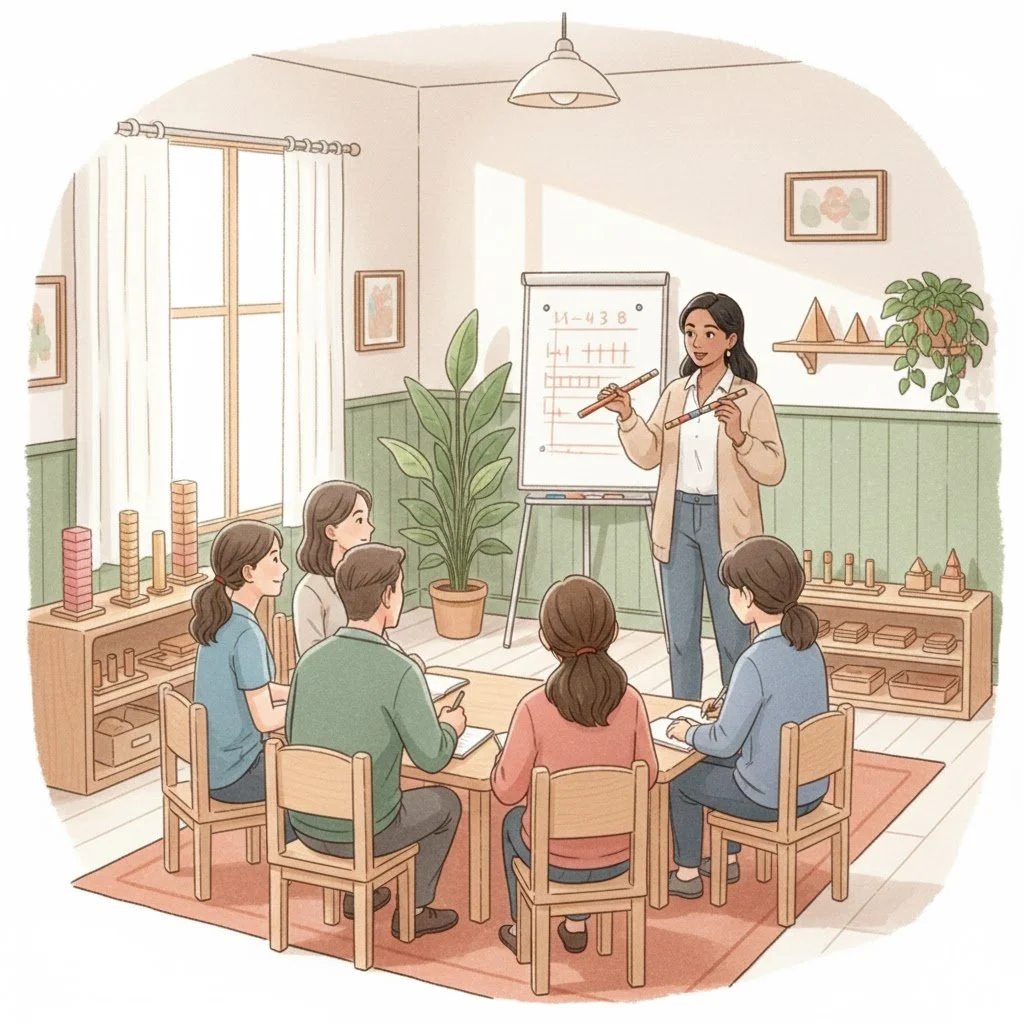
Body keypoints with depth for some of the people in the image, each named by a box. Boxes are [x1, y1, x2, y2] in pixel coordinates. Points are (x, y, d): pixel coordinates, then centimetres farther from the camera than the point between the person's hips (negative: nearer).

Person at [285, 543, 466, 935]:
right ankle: (414, 910, 31)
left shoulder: (310, 660, -4)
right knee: (445, 803, 24)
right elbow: (431, 757, -13)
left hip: (307, 824, 5)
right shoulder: (400, 672, -21)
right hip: (363, 832, -5)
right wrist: (451, 727, 11)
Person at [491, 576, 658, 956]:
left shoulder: (534, 709, -25)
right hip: (617, 857, 2)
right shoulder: (631, 702, -17)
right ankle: (576, 924, 45)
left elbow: (508, 790, -13)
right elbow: (647, 776, -2)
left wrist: (509, 752, 7)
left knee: (514, 823, 34)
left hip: (553, 858, -2)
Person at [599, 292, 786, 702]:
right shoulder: (675, 392, 8)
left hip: (726, 524, -5)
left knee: (732, 636, 3)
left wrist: (738, 436, -27)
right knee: (680, 636, 12)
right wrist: (627, 416, -13)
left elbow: (773, 470, -12)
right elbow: (647, 455, 2)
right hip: (678, 519, 5)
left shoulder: (752, 397, -7)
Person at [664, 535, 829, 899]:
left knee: (681, 778, 18)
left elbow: (724, 742, -22)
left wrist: (689, 733, -3)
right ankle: (728, 859, 43)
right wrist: (732, 705, 13)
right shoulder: (808, 646, -3)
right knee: (720, 765, 33)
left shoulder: (755, 662, -27)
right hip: (811, 787, 7)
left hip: (770, 798, -7)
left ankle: (687, 873, 32)